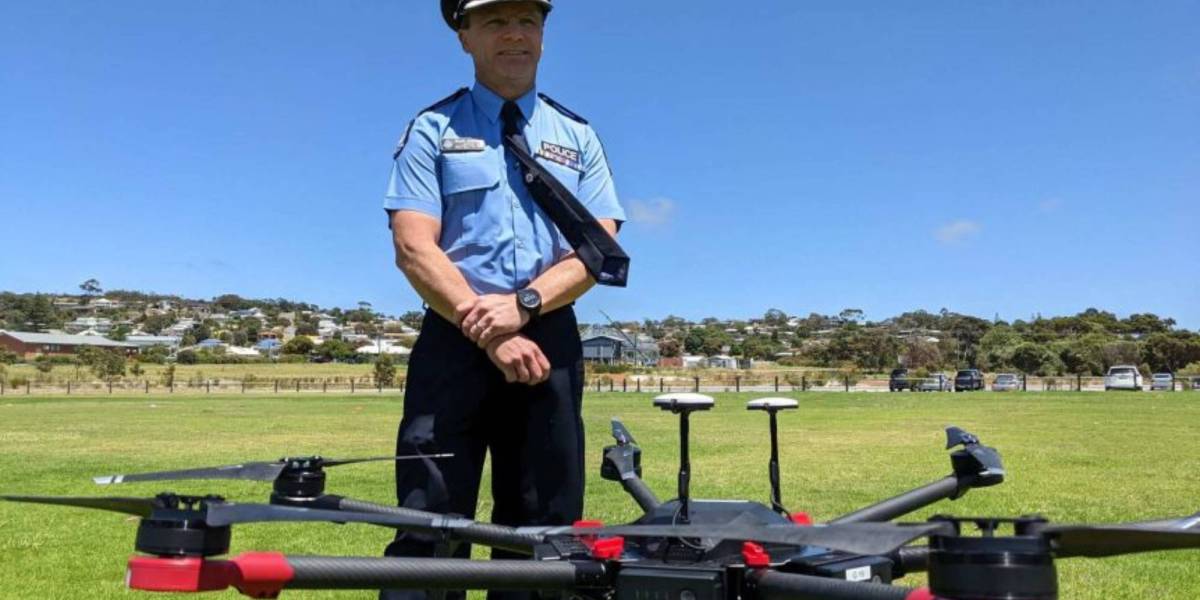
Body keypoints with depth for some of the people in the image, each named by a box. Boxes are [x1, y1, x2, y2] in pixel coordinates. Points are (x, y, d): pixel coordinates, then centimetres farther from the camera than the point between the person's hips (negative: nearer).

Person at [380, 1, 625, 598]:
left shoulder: (578, 137, 15)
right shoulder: (432, 130, 8)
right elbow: (414, 248, -4)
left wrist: (522, 305, -13)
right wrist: (487, 331, -15)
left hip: (549, 340, 2)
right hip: (454, 337, -2)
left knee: (545, 526, 4)